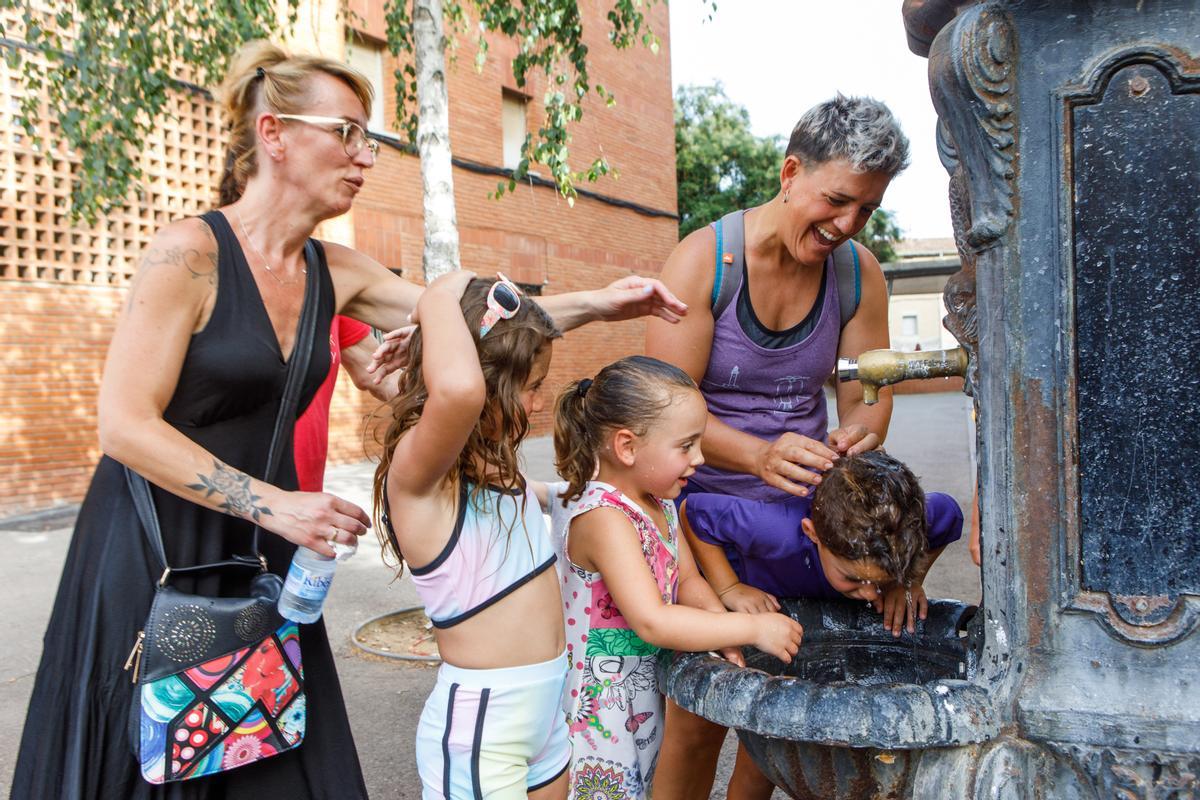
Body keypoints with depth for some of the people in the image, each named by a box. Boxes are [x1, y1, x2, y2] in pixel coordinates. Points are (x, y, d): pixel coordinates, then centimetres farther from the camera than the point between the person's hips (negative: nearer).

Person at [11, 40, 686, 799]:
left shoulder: (336, 273, 3)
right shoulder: (189, 251, -16)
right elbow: (125, 425, -18)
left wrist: (597, 303, -3)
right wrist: (274, 503, -23)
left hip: (262, 555, 6)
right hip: (153, 552, -5)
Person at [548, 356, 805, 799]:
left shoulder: (659, 503, 3)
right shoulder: (603, 518, -26)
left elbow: (687, 581, 7)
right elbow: (651, 621, -32)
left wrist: (722, 629, -13)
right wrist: (753, 628, -27)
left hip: (644, 699, 9)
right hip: (601, 707, -8)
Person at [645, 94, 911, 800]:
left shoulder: (859, 273, 0)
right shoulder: (704, 259, -14)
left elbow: (868, 393, 5)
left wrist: (860, 435, -19)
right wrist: (762, 456, -34)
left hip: (801, 506, 4)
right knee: (699, 717, -1)